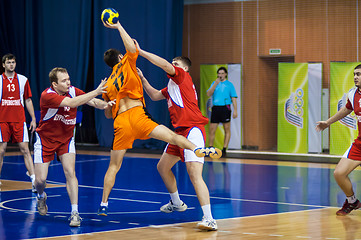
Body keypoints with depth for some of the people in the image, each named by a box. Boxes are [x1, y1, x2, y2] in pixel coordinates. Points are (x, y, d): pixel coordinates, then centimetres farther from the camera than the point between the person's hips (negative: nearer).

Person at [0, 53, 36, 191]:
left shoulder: (23, 80, 7)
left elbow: (28, 101, 11)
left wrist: (33, 119, 7)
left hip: (19, 120, 1)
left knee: (25, 150, -5)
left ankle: (34, 180, -10)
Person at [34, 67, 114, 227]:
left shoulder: (73, 91, -11)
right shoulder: (47, 95, -27)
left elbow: (92, 101, -16)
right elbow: (72, 103, -39)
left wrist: (104, 104, -40)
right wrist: (96, 92, -41)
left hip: (66, 139, 3)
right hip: (45, 140, -3)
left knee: (70, 172, -16)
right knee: (40, 180, -3)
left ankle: (75, 212, -15)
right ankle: (41, 197, 33)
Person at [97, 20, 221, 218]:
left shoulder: (107, 84, 22)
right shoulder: (126, 66, 9)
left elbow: (108, 114, 25)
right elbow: (132, 48, -6)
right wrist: (118, 27, 4)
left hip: (120, 123, 4)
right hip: (137, 115, -4)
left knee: (114, 166, 11)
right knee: (171, 136, -19)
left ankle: (103, 204, 10)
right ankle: (197, 149, -45)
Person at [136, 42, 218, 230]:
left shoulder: (182, 75, -1)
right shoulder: (172, 86, 25)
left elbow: (165, 65, -17)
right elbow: (154, 96, 36)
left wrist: (140, 51, -13)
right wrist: (142, 79, 25)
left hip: (193, 129, -10)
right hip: (180, 130, 11)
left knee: (194, 173, -22)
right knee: (162, 167, 21)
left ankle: (209, 219, -29)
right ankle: (176, 203, 39)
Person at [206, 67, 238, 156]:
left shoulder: (229, 84, 6)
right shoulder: (214, 83, 14)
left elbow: (233, 98, 3)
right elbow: (209, 94, 2)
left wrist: (235, 110, -6)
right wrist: (215, 84, -9)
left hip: (225, 108, -3)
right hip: (215, 108, 3)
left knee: (227, 130, -2)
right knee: (212, 130, 2)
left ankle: (224, 149, 3)